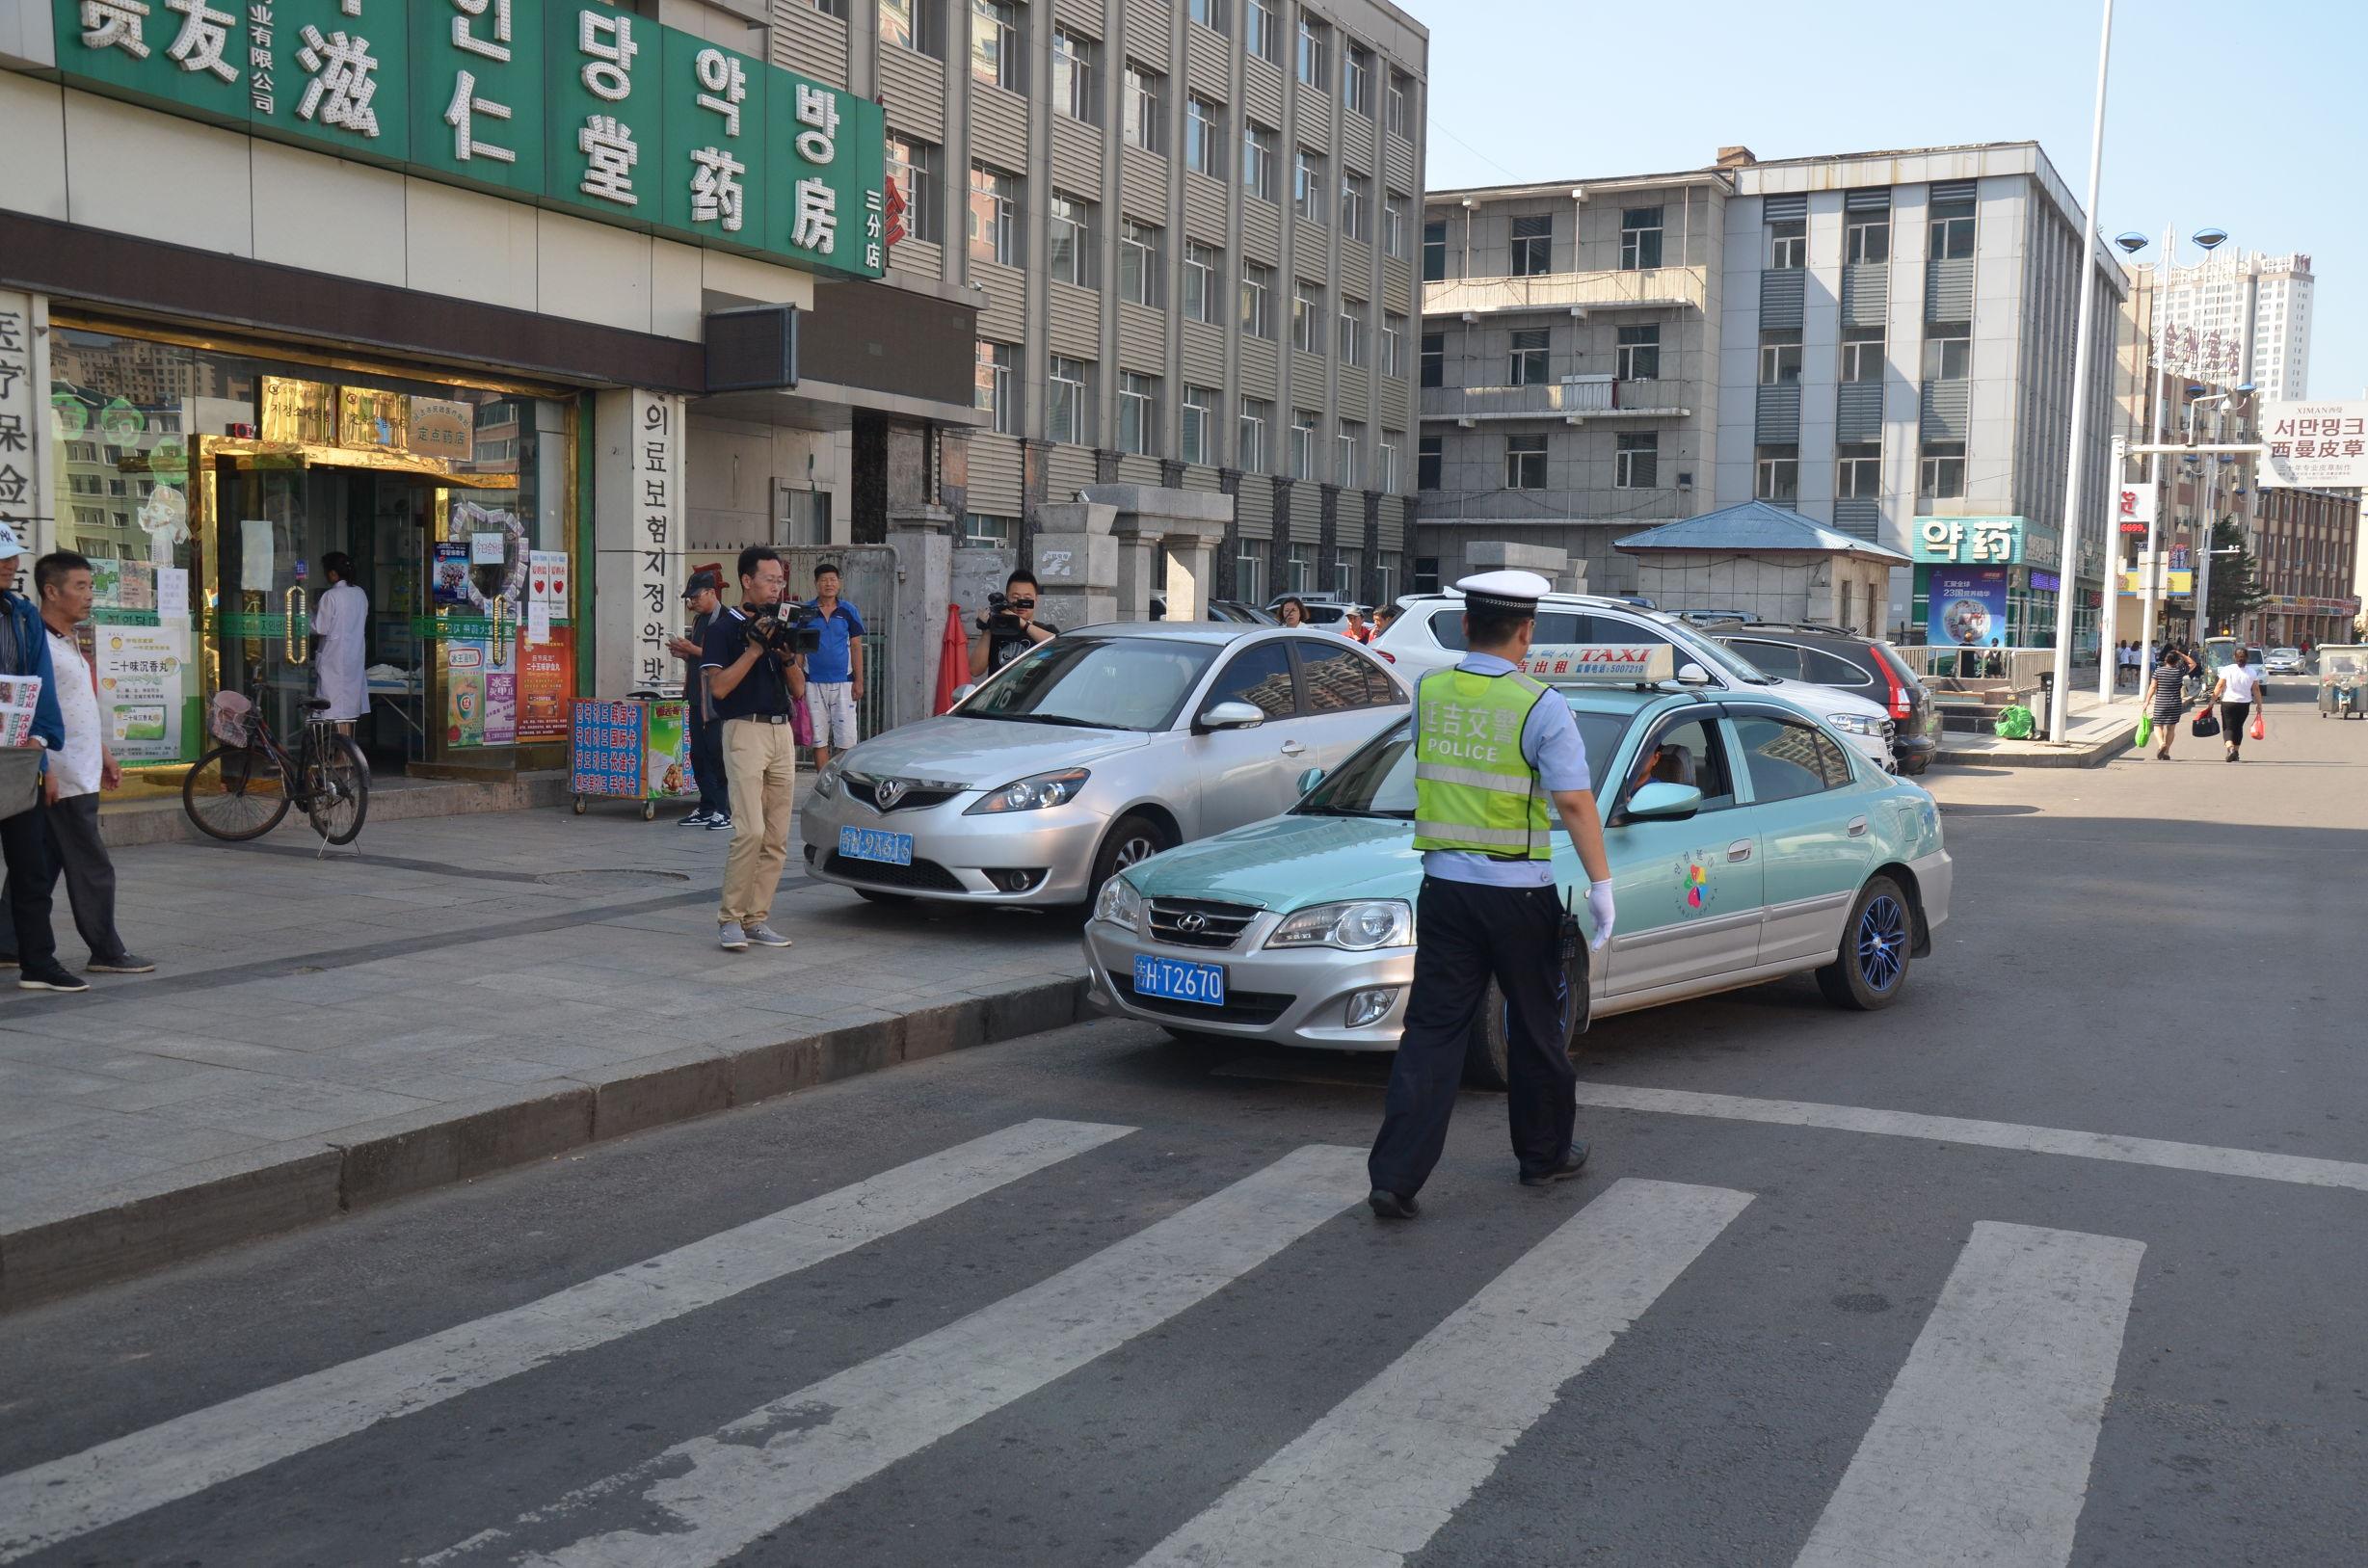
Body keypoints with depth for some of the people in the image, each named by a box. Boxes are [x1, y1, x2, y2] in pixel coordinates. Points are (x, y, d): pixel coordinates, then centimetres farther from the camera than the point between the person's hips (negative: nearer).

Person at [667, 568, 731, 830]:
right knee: (698, 754, 10)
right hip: (697, 697, 9)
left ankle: (724, 811, -1)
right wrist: (683, 654, 9)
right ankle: (706, 809, 16)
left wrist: (693, 650, -18)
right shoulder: (698, 619, 17)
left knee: (715, 753, -7)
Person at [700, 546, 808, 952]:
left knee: (777, 838, 3)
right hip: (745, 731, -6)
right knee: (750, 831, -16)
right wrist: (756, 648, -14)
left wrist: (788, 653, -3)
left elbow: (798, 692, 14)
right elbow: (719, 686, -12)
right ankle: (730, 917, -6)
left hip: (782, 733, 6)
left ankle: (757, 918, 8)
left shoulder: (779, 626, 17)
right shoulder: (725, 628, -1)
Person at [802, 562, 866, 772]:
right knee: (818, 740, 4)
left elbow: (856, 647, 5)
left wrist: (859, 681, -2)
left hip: (843, 682, -1)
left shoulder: (848, 611, 4)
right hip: (814, 682, 1)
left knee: (846, 739, -4)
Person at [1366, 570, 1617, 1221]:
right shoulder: (1540, 707, -11)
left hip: (1442, 885, 4)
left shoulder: (1427, 693, 3)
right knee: (1537, 1028, 15)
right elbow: (1574, 803, -15)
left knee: (1432, 1031, 3)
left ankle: (1396, 1175, -4)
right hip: (1518, 893, -3)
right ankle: (1545, 1154, 31)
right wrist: (1601, 883, -10)